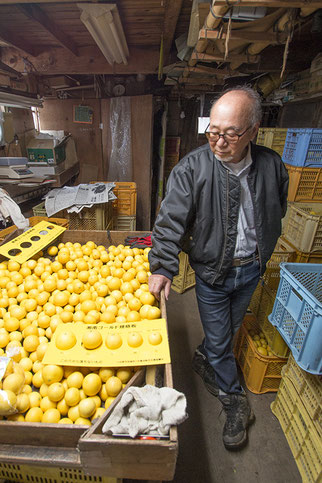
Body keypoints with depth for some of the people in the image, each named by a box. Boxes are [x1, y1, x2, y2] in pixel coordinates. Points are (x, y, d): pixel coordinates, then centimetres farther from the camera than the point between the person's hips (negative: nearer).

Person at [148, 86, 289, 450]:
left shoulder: (271, 165, -6)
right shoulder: (192, 168, -17)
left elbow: (277, 213, 9)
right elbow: (171, 221, -18)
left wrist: (262, 254, 12)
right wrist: (162, 267, -25)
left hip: (251, 270, 4)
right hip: (212, 272, -3)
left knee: (229, 329, 23)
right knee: (219, 338, 10)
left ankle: (204, 360, 55)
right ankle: (234, 400, 37)